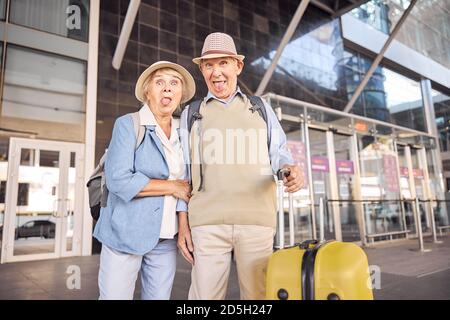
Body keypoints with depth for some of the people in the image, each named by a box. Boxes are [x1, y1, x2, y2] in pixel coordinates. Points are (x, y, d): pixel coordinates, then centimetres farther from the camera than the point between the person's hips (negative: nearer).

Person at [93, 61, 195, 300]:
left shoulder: (181, 133, 8)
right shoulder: (128, 125, -7)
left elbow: (185, 186, 1)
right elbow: (119, 181, -18)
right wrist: (172, 186, -11)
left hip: (165, 239, 5)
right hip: (126, 233, -4)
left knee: (160, 296, 12)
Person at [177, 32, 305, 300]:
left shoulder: (261, 108, 16)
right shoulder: (191, 114, 15)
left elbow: (278, 153, 12)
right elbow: (183, 172, 11)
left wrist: (291, 169, -12)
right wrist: (183, 224, 5)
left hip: (257, 220, 1)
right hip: (207, 222, 0)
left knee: (258, 293, 3)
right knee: (206, 294, -1)